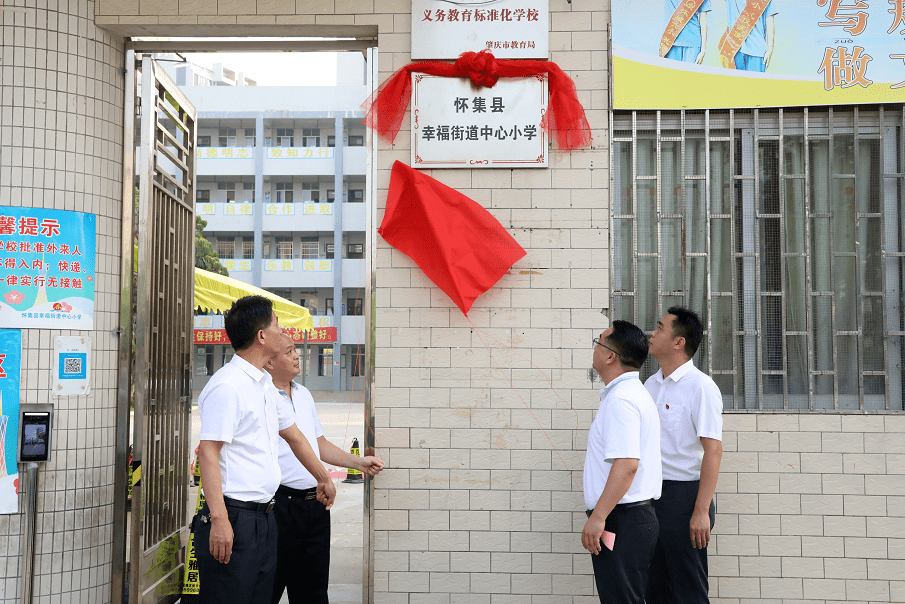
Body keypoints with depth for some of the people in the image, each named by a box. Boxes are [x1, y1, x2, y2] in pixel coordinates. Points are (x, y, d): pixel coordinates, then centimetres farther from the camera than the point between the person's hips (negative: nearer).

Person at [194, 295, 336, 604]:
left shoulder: (264, 385, 15)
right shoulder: (226, 386, -15)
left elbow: (293, 435, 27)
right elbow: (208, 454, -21)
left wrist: (324, 478, 36)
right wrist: (219, 520, -27)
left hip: (264, 518, 9)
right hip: (234, 520, -9)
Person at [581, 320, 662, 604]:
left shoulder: (621, 400, -17)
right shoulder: (634, 393, 18)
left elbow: (627, 464, -26)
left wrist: (598, 517, -25)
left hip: (621, 520, -11)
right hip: (637, 516, 11)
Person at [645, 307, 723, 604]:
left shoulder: (700, 387, -12)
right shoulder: (651, 384, 12)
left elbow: (713, 450, -17)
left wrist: (701, 511, -21)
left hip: (683, 493, -7)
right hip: (651, 494, 8)